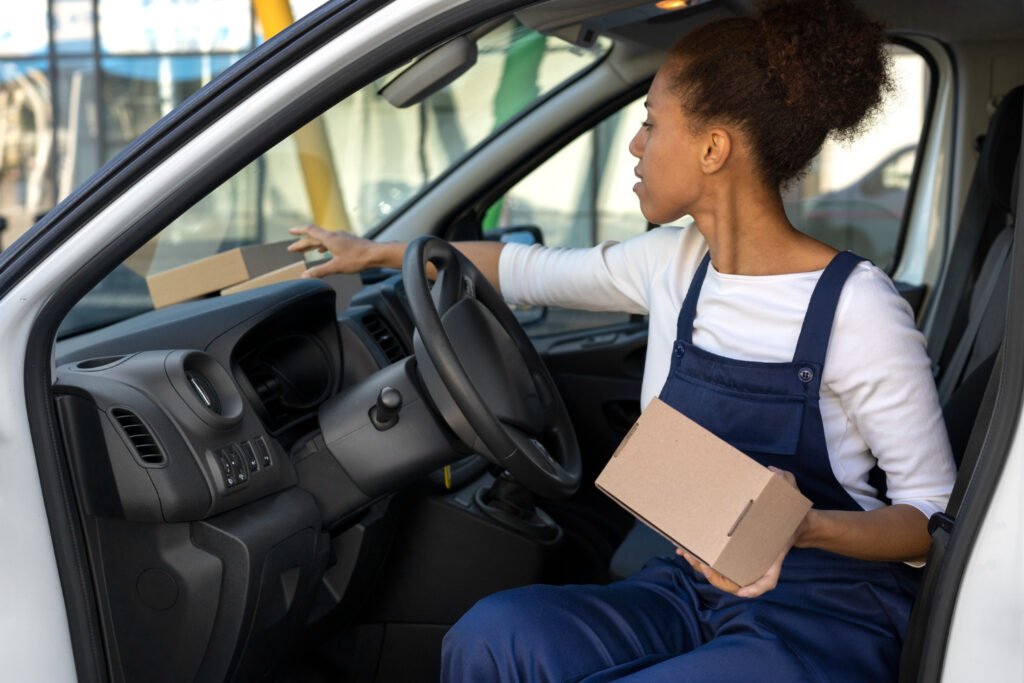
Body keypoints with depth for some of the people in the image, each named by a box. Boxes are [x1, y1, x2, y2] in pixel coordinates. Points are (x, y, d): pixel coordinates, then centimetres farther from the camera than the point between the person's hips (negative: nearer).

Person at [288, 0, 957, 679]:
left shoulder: (856, 306, -15)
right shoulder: (674, 263, 3)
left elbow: (937, 514, -10)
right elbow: (527, 270, 19)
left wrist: (806, 527, -29)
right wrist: (379, 252, 27)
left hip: (827, 616, -5)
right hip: (692, 589, 6)